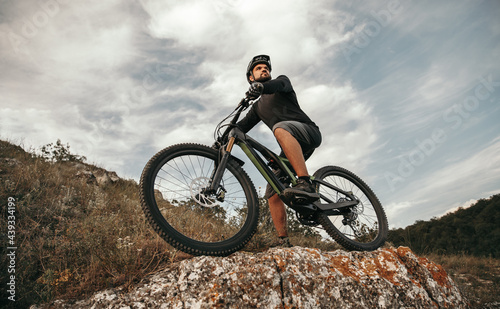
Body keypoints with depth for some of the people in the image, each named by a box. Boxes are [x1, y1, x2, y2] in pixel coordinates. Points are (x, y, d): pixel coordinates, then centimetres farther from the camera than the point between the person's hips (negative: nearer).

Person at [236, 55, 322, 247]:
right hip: (291, 149, 6)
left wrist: (262, 86, -35)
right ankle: (284, 242, 0)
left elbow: (279, 84, -12)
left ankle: (306, 184, -48)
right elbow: (242, 126, 17)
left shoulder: (282, 80, 14)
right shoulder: (258, 107, 28)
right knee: (272, 193, -6)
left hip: (309, 132, -6)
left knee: (280, 128, -38)